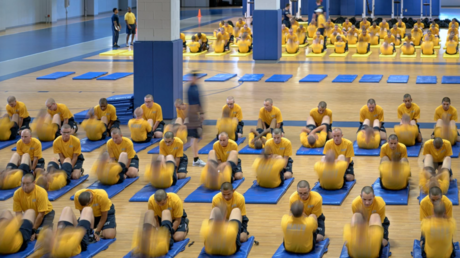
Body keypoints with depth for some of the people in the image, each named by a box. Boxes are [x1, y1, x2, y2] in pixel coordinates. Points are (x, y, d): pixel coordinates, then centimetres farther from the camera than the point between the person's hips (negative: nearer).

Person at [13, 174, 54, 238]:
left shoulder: (41, 192, -30)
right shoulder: (17, 193, -20)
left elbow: (41, 214, -28)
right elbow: (18, 213, -15)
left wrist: (33, 230, -29)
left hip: (45, 214, -4)